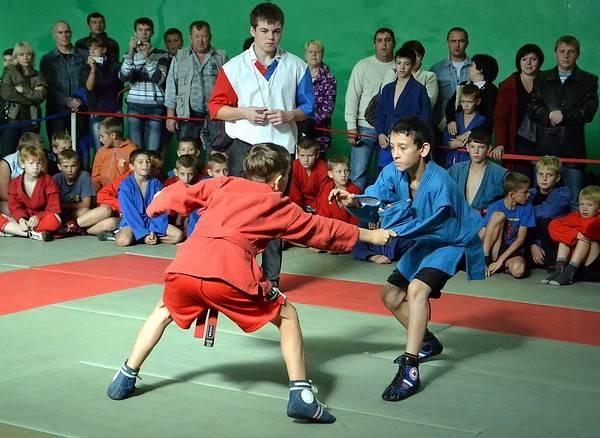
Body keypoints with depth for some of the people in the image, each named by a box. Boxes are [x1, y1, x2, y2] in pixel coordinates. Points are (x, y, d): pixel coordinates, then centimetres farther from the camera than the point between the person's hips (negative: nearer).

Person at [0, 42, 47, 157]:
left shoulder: (38, 76, 13)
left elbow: (41, 96, -3)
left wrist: (23, 89, -9)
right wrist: (31, 97, -7)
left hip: (31, 120, 2)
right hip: (12, 119, -2)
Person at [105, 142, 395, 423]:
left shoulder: (222, 184, 28)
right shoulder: (280, 206, 23)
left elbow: (178, 197, 27)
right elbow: (323, 230, 33)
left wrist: (157, 206, 50)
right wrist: (370, 235, 47)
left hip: (183, 266, 3)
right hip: (231, 274, -3)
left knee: (164, 311, 34)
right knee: (287, 316, 17)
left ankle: (126, 378, 29)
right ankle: (301, 395, 7)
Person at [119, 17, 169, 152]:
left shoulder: (161, 54, 7)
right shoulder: (130, 54, 12)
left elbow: (159, 79, -7)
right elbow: (123, 77, -6)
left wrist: (148, 57, -14)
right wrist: (131, 53, -17)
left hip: (155, 106, -1)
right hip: (135, 106, 1)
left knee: (153, 150, -7)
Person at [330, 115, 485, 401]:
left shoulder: (439, 183, -33)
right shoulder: (393, 172, -14)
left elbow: (432, 224, -32)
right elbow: (374, 198, -21)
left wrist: (396, 232, -41)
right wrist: (353, 201, -42)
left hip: (454, 242, -9)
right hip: (426, 242, 9)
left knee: (417, 289, -31)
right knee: (391, 296, 12)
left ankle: (409, 372, -32)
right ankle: (428, 344, 35)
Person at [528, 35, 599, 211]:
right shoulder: (541, 79, 15)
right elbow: (532, 108, 3)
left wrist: (563, 116, -11)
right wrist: (549, 116, -14)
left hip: (573, 147, -2)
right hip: (545, 146, 2)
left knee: (575, 202, -2)